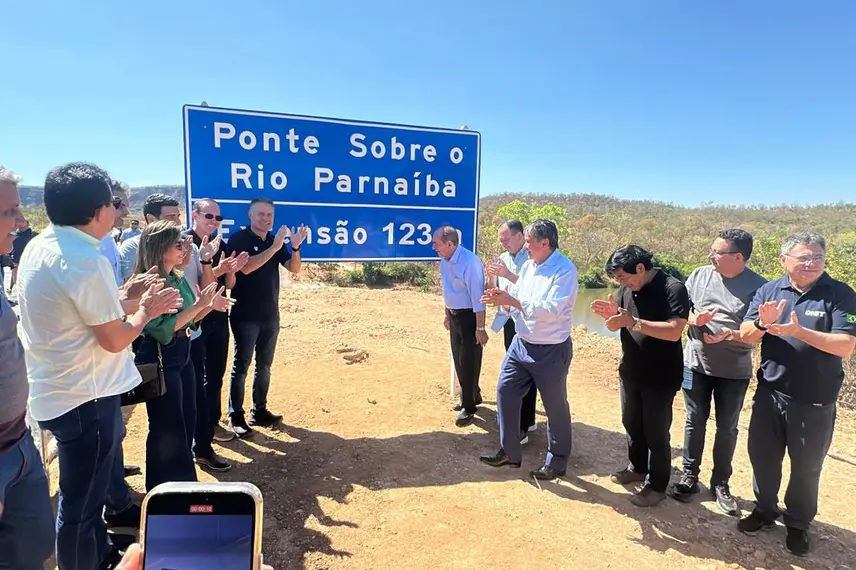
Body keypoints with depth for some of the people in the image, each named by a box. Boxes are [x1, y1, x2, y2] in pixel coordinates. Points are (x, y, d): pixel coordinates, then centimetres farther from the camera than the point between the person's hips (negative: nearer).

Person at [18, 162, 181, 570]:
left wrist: (125, 298, 10)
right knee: (81, 502, 9)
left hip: (58, 390, 10)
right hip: (84, 397, -10)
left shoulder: (38, 247, 5)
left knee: (86, 491, 26)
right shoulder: (84, 259, -24)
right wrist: (144, 310, -3)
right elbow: (114, 339, -19)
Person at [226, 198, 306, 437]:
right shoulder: (239, 239, -7)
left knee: (264, 365, 12)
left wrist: (295, 247, -15)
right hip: (245, 315, -6)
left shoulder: (276, 241, 9)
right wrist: (274, 247, -28)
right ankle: (235, 416, 9)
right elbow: (246, 267, -23)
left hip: (270, 314, 6)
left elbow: (294, 268, 3)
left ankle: (259, 411, 23)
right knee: (241, 365, 0)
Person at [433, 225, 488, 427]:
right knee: (459, 361, 19)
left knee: (469, 363, 3)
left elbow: (477, 296, -24)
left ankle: (469, 407, 19)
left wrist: (480, 328, -22)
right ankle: (472, 396, 38)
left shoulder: (470, 262, -25)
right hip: (454, 315, 8)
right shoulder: (444, 261, 2)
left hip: (469, 316, -8)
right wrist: (447, 315, 21)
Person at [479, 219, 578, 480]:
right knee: (505, 392, 9)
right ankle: (510, 452, 25)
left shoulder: (565, 270, -18)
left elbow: (550, 310, -28)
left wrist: (511, 300, -29)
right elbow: (517, 301, 10)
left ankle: (557, 462, 27)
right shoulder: (528, 265, 5)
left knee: (555, 406, 8)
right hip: (521, 344, 8)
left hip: (551, 350, -7)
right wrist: (501, 298, -12)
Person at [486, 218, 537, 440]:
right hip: (509, 321, 8)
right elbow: (493, 292, 13)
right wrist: (491, 277, -6)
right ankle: (526, 421, 30)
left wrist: (508, 275, -26)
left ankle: (522, 427, 5)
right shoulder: (502, 258, 9)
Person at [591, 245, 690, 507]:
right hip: (630, 372, 7)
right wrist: (611, 314, -20)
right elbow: (615, 326, 3)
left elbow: (674, 331, -28)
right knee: (631, 423, 19)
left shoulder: (673, 289, -19)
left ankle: (657, 485, 23)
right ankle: (638, 467, 40)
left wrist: (633, 321, -34)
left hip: (660, 377, -6)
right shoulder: (627, 288, -1)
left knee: (656, 432, 5)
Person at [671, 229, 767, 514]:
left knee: (727, 428, 11)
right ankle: (689, 475, 27)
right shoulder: (699, 276, -2)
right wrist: (693, 318, -17)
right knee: (695, 422, 13)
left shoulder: (757, 286, -12)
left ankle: (720, 483, 28)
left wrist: (729, 335, -27)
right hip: (696, 364, 2)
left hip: (734, 371, -2)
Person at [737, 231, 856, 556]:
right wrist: (762, 324, -24)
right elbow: (745, 335, -3)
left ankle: (798, 524, 34)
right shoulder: (769, 291, -1)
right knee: (762, 456, 15)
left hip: (815, 402, -3)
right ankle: (765, 511, 37)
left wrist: (800, 331, -29)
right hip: (770, 394, 3)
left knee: (806, 467, 13)